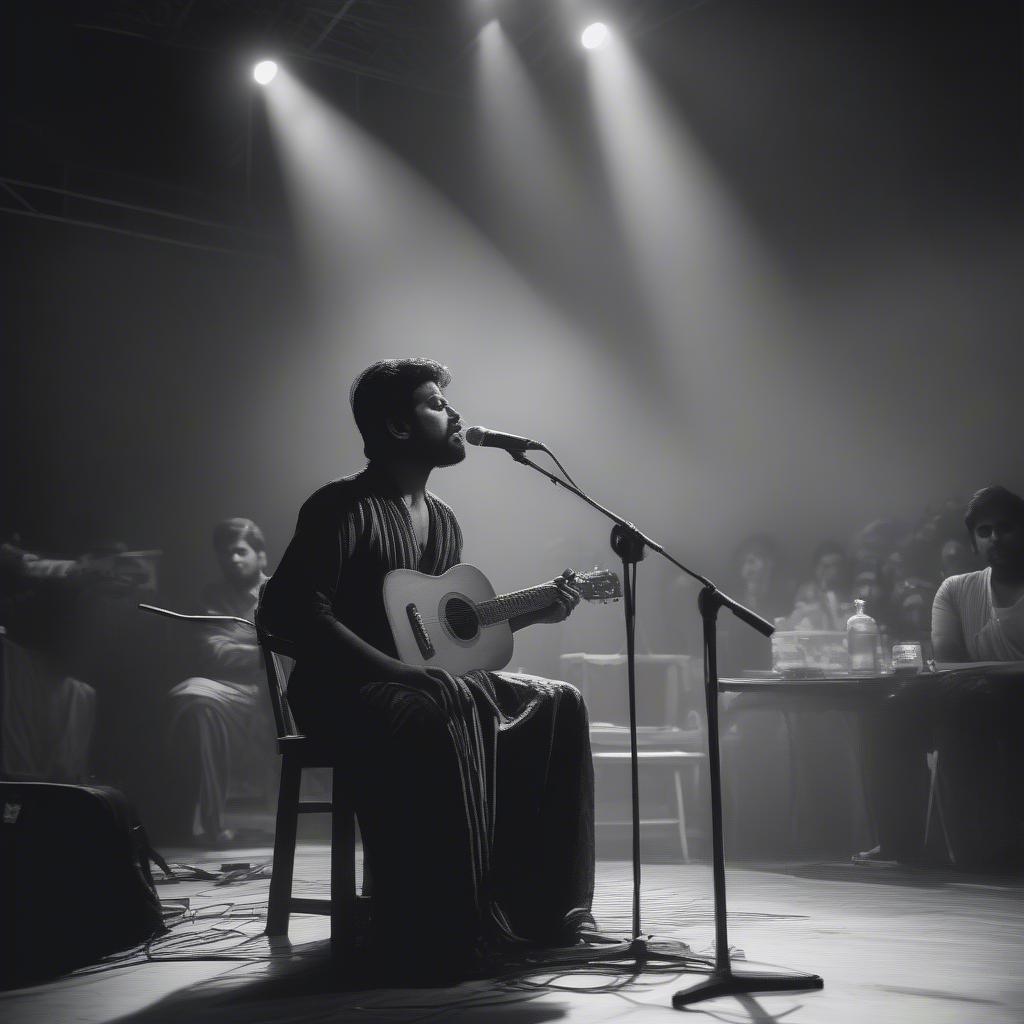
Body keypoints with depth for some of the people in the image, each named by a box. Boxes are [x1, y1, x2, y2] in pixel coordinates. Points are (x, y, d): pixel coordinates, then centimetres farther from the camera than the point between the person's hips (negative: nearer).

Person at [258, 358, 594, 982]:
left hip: (424, 680, 9)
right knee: (439, 720, -38)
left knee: (557, 706, -2)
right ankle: (434, 944, -30)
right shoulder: (344, 508, -12)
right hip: (343, 688, -9)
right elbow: (292, 610, -24)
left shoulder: (443, 521, 14)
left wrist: (537, 613, 10)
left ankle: (541, 910, 3)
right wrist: (402, 672, -26)